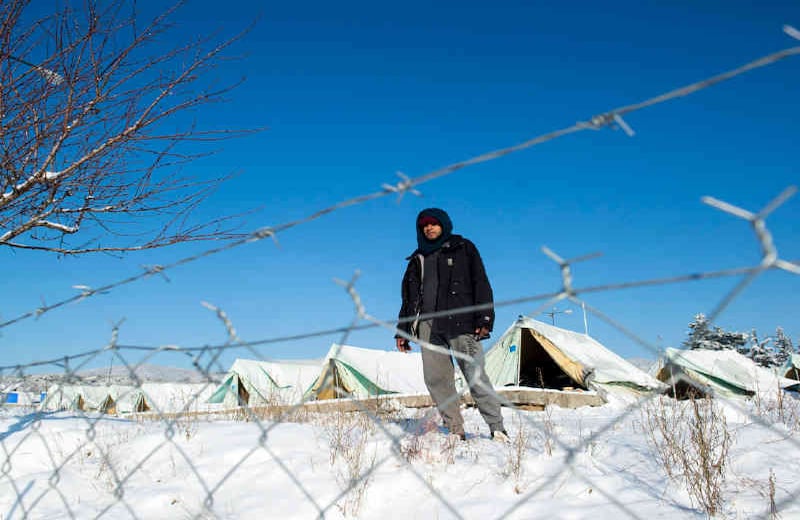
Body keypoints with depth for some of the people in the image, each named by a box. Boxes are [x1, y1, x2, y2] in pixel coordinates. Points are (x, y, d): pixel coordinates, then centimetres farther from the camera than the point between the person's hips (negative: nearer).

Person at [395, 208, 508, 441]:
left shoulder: (463, 249, 13)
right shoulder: (418, 259, 24)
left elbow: (480, 283, 4)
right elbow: (408, 296, 25)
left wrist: (484, 319, -8)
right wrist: (402, 330, 17)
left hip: (460, 322, -4)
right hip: (428, 325, 4)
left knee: (475, 375, -10)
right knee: (436, 379, -5)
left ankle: (497, 428, -2)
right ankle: (456, 431, 0)